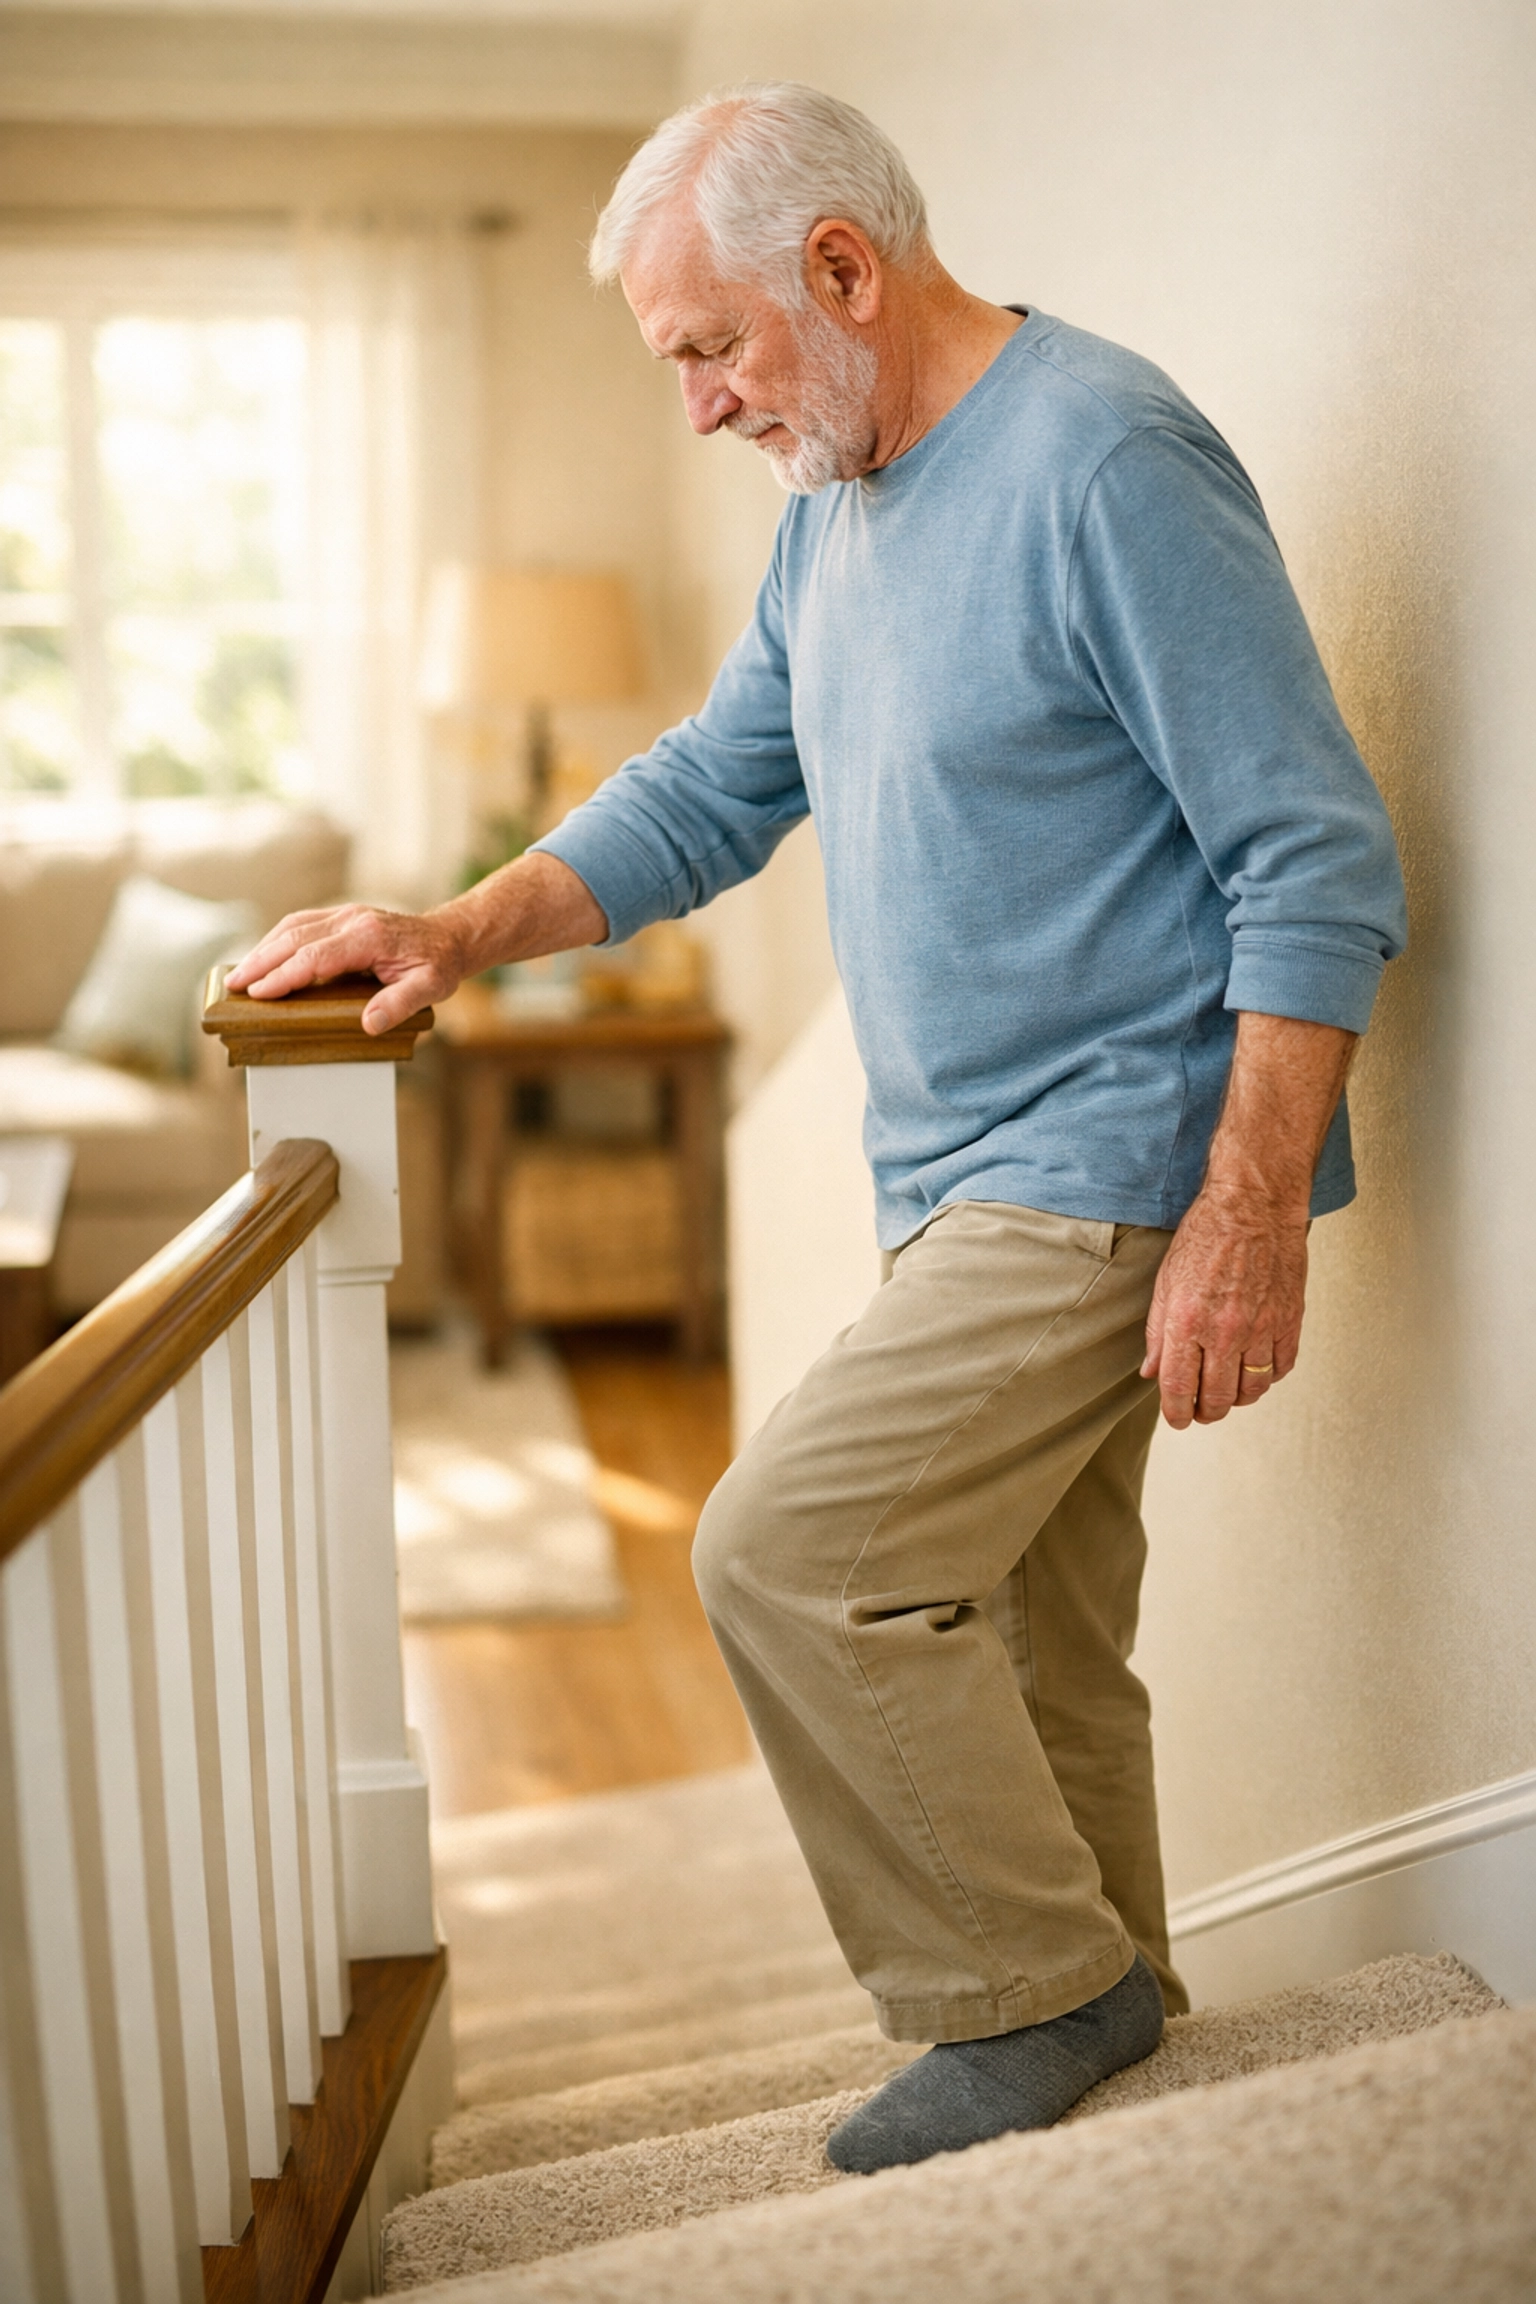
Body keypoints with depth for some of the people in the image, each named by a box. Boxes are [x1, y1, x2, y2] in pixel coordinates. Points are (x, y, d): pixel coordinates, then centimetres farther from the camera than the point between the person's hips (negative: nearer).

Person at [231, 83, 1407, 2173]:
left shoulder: (1110, 465, -16)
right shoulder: (838, 503, 13)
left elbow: (1322, 863, -18)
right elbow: (707, 793, 18)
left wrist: (1248, 1222, -21)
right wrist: (463, 933, 3)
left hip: (1117, 1164, -9)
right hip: (975, 1179, 9)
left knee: (793, 1553, -13)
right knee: (1018, 1630, 14)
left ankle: (1038, 1990, 5)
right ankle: (1097, 2004, 29)